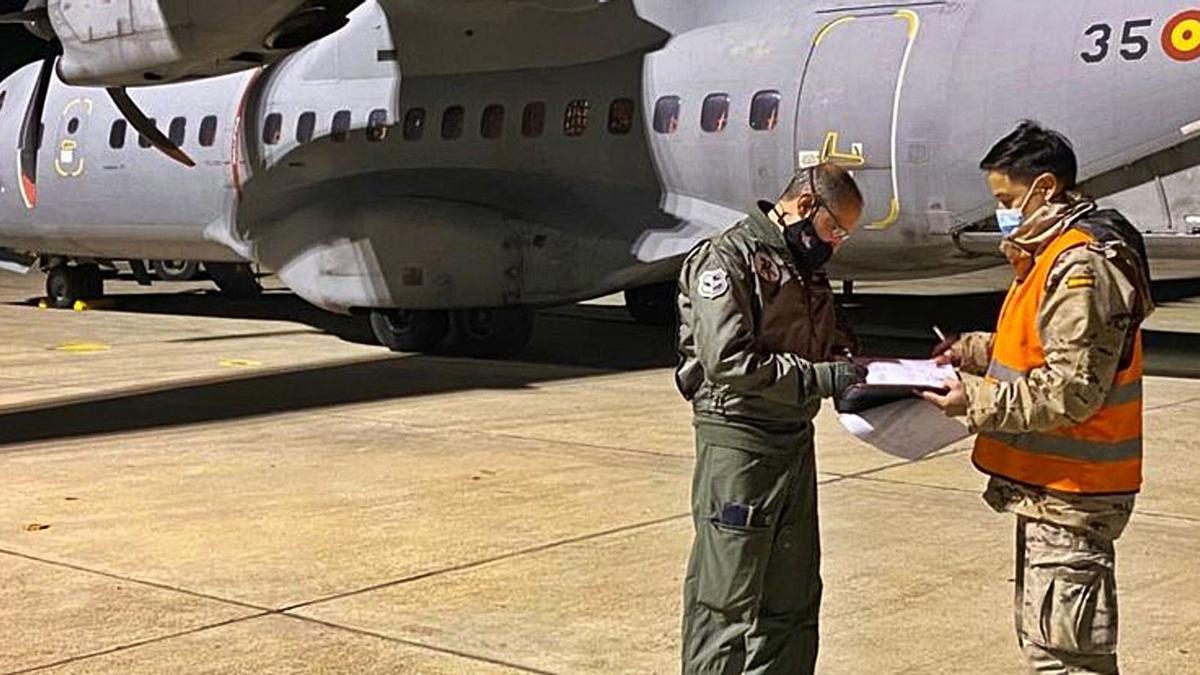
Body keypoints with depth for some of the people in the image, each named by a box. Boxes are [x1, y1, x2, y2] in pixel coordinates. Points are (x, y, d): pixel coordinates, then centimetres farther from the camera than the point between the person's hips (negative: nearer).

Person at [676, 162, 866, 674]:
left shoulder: (805, 267, 16)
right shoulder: (727, 258, -11)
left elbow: (828, 340, 25)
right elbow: (726, 362, -21)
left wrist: (848, 365, 2)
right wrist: (818, 378, -21)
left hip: (795, 440, 9)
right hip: (738, 441, -9)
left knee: (793, 598, 14)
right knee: (727, 601, -4)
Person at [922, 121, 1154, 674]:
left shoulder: (1082, 266, -19)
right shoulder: (1053, 253, 14)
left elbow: (1071, 388, -24)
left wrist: (978, 402, -20)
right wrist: (977, 351, 11)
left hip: (1069, 497, -11)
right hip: (1049, 485, 11)